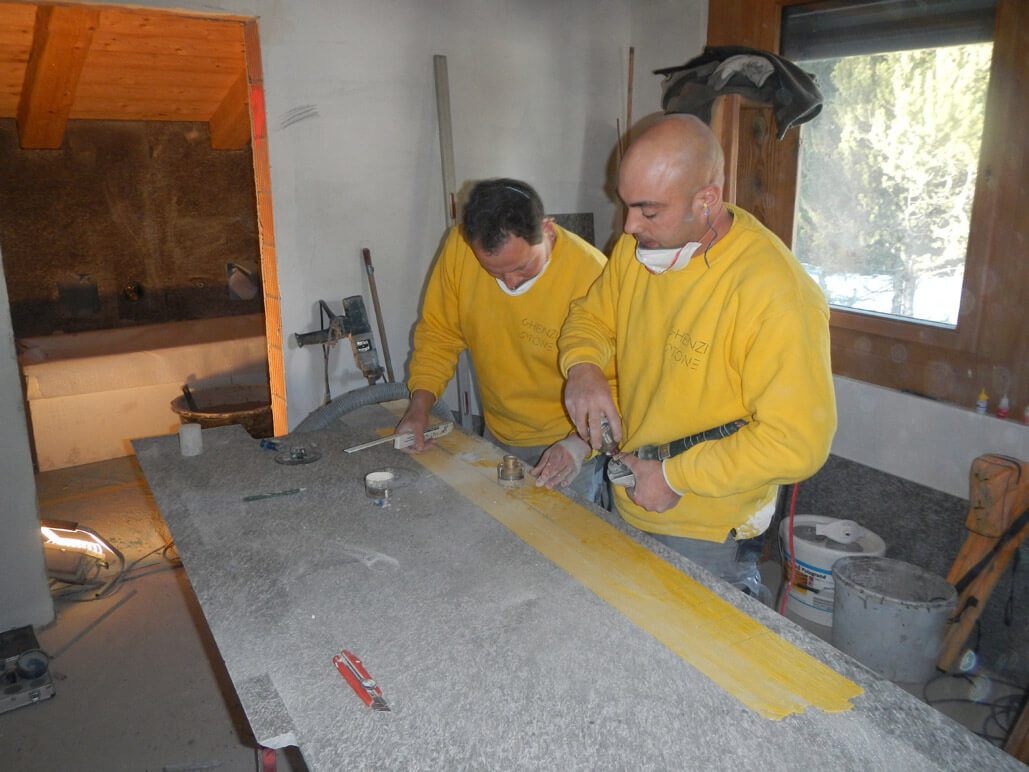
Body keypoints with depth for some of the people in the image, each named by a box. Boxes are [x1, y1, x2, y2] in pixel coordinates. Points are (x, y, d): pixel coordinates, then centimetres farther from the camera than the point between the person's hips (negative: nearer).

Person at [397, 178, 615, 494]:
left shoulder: (591, 274, -27)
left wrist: (579, 443, -32)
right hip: (496, 439, 4)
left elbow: (616, 381, -19)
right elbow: (439, 331, 0)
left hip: (564, 446, -4)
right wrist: (420, 404, -10)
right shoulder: (459, 245, -15)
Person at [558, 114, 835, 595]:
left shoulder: (777, 294, -28)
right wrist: (582, 366, -12)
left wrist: (675, 476, -22)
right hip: (628, 502, 7)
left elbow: (799, 442, -27)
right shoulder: (637, 248, -5)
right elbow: (592, 314, 11)